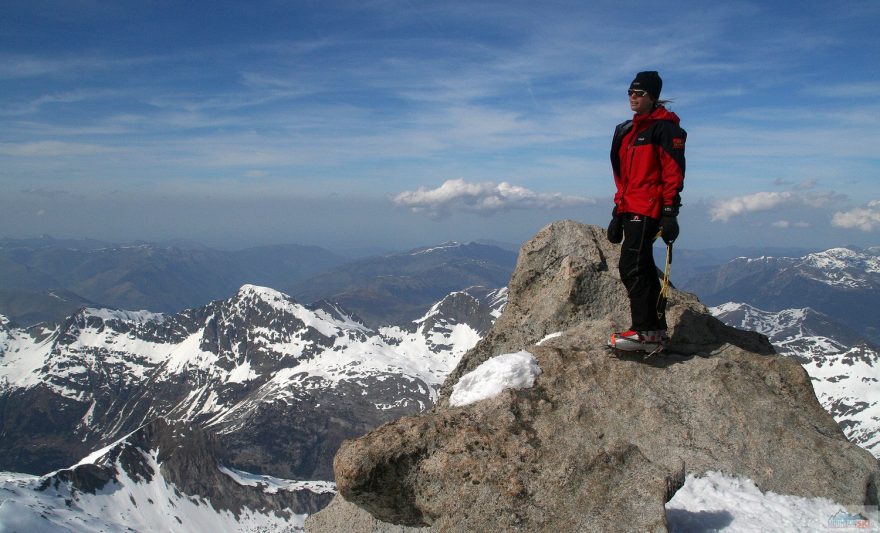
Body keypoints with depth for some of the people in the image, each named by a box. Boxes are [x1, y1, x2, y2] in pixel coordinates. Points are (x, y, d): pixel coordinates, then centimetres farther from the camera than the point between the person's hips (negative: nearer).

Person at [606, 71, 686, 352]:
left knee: (632, 267, -15)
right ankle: (656, 329, 17)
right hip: (630, 209, 9)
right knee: (641, 268, 10)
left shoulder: (664, 128, -4)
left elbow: (673, 170, -12)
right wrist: (618, 211, 20)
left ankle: (644, 330, -11)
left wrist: (670, 211, -19)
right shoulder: (626, 131, 21)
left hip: (648, 210, -9)